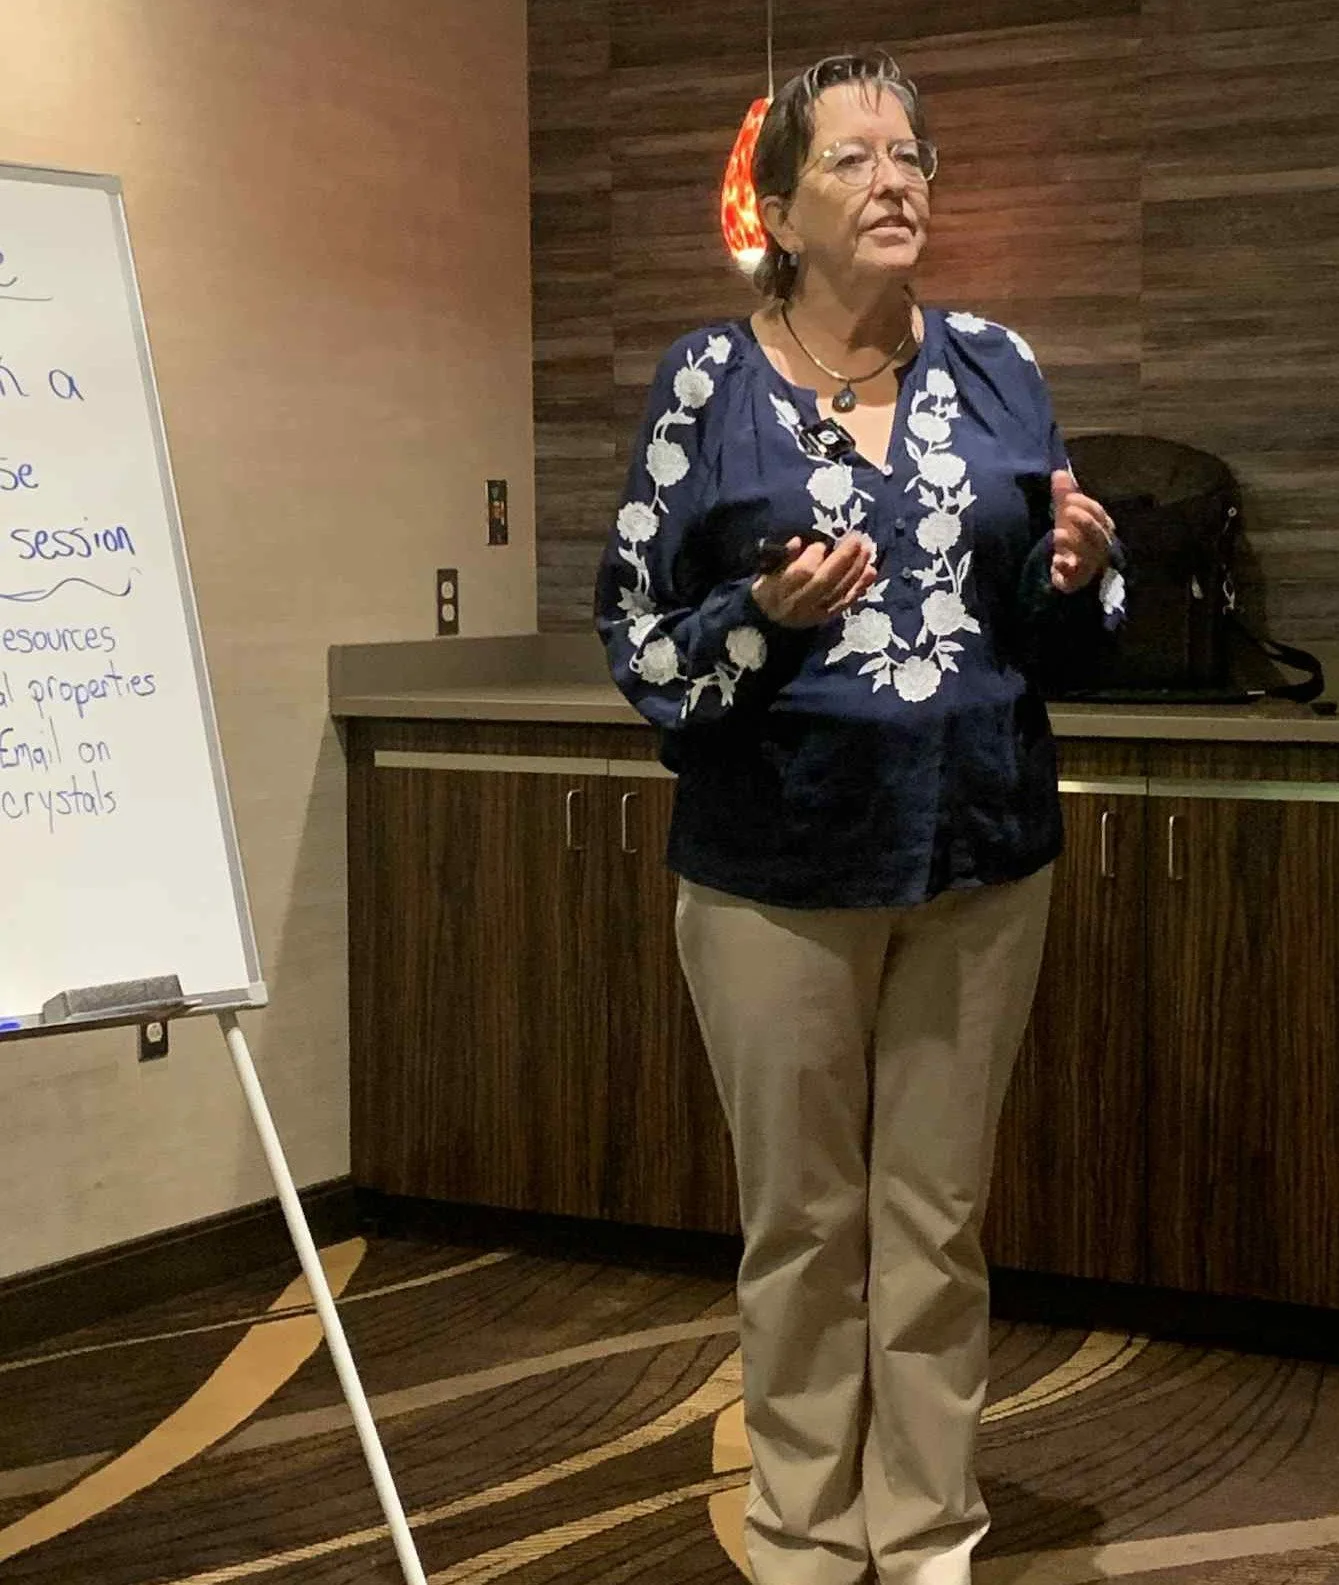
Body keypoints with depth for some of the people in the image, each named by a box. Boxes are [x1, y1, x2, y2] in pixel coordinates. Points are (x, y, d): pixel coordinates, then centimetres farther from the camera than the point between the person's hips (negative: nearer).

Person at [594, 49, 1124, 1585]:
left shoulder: (997, 367, 5)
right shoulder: (708, 378, -5)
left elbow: (1055, 627, 11)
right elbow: (636, 638, -6)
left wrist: (1081, 575, -11)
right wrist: (767, 617, -24)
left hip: (982, 861, 3)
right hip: (777, 873, -3)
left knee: (938, 1225, 12)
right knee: (803, 1224, 9)